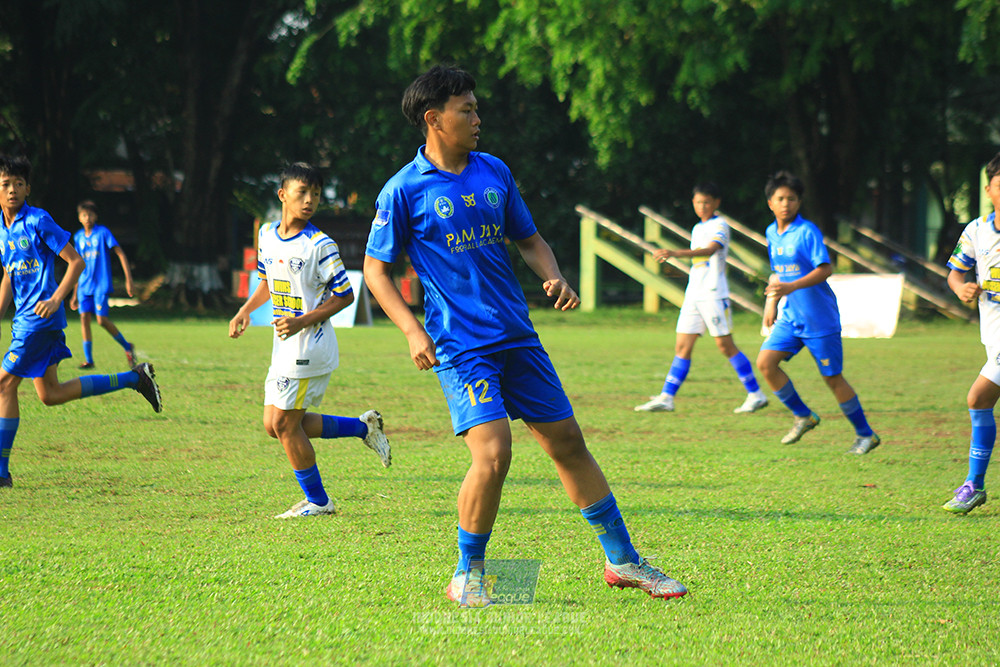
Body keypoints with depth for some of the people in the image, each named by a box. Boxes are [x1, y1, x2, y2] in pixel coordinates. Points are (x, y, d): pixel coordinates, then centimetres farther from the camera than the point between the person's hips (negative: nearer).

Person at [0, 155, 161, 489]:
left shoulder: (38, 221, -10)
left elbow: (76, 261, -10)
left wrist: (55, 300, -19)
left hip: (40, 317, -9)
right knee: (51, 395, 10)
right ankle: (135, 378, 19)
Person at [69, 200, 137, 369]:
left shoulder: (103, 232, -4)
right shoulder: (78, 237, 11)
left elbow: (121, 254, -5)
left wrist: (129, 279, -13)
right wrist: (75, 294, 20)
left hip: (101, 285, -5)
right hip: (84, 285, 5)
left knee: (102, 319, -13)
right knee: (84, 317, -7)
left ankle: (127, 347, 7)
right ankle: (88, 359, -2)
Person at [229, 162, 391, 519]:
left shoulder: (320, 245, -13)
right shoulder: (267, 234, 8)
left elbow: (345, 295, -10)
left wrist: (303, 320, -20)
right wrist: (245, 312, 8)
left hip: (309, 346, -8)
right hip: (284, 350, 8)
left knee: (285, 423, -6)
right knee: (275, 426, 9)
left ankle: (317, 501, 9)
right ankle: (363, 427, 21)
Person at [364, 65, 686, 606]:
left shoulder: (494, 172, 11)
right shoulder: (404, 190, -5)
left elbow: (529, 240, 20)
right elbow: (375, 268, 0)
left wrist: (554, 278, 0)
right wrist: (412, 330, -13)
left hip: (517, 337, 6)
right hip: (460, 346, -6)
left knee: (568, 443, 9)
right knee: (493, 452, -20)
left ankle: (622, 561, 20)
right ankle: (466, 577, -2)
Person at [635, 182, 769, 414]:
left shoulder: (719, 226, -7)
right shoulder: (697, 228, 18)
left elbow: (709, 250, -26)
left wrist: (675, 253, -38)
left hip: (713, 294, -7)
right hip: (693, 295, 7)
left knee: (725, 345, -6)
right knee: (682, 347, 2)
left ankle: (756, 395, 2)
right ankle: (666, 398, -2)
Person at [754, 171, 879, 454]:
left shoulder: (807, 232, -14)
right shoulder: (772, 233, 8)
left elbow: (825, 270, -21)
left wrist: (791, 287, -30)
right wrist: (771, 302, 19)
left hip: (819, 319, -7)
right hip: (789, 317, 7)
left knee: (832, 377, -2)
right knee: (765, 362, -9)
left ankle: (866, 434, 13)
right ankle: (803, 416, 9)